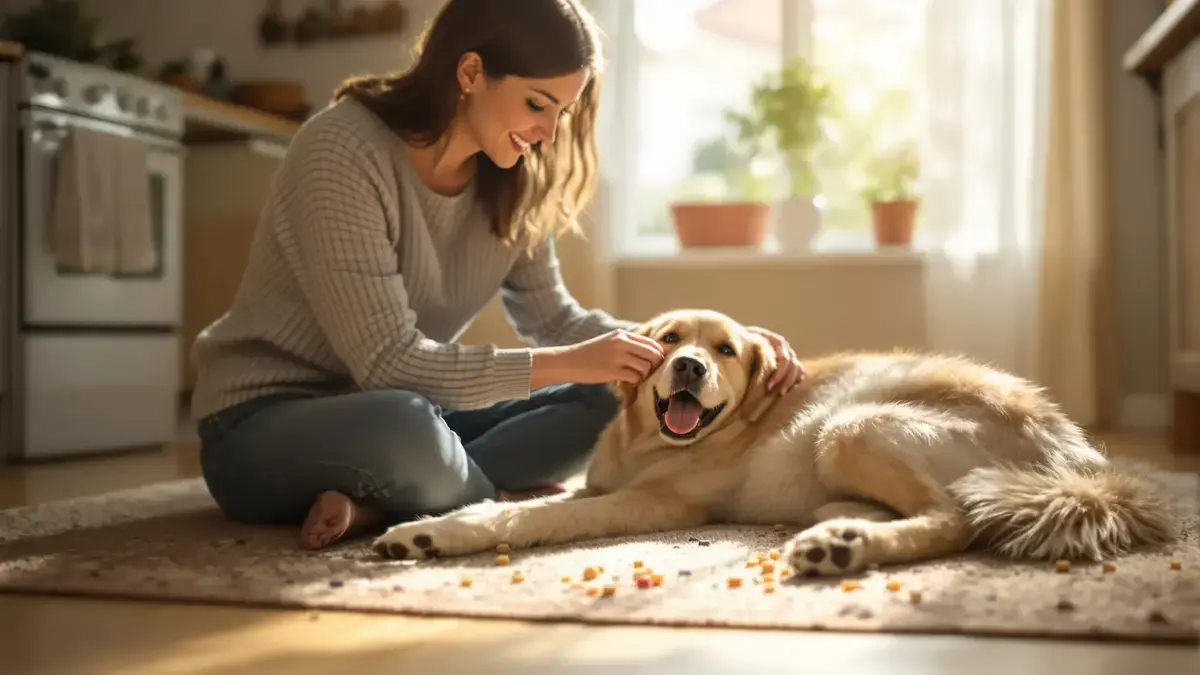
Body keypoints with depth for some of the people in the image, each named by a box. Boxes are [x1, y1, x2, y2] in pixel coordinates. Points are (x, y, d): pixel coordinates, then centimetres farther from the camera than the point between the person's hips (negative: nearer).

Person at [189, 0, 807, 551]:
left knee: (606, 402, -7)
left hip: (400, 411, 8)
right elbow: (388, 362, -25)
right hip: (261, 424, -7)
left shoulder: (510, 180, -1)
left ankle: (373, 501, -17)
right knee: (403, 428, -41)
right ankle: (500, 503, -8)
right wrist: (568, 364, -24)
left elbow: (553, 319, 6)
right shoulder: (344, 152, -23)